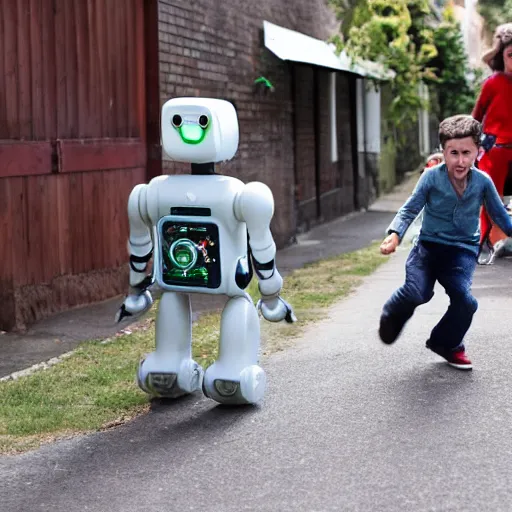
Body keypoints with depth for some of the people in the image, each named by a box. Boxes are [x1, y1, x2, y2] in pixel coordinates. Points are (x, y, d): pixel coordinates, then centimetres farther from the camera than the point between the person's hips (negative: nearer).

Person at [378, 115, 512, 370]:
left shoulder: (483, 181, -7)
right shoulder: (432, 177, -12)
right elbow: (410, 210, -9)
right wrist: (395, 234, -24)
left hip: (463, 250, 1)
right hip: (429, 244, -1)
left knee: (465, 301, -18)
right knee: (417, 292, -24)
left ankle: (447, 344, 15)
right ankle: (393, 315, 15)